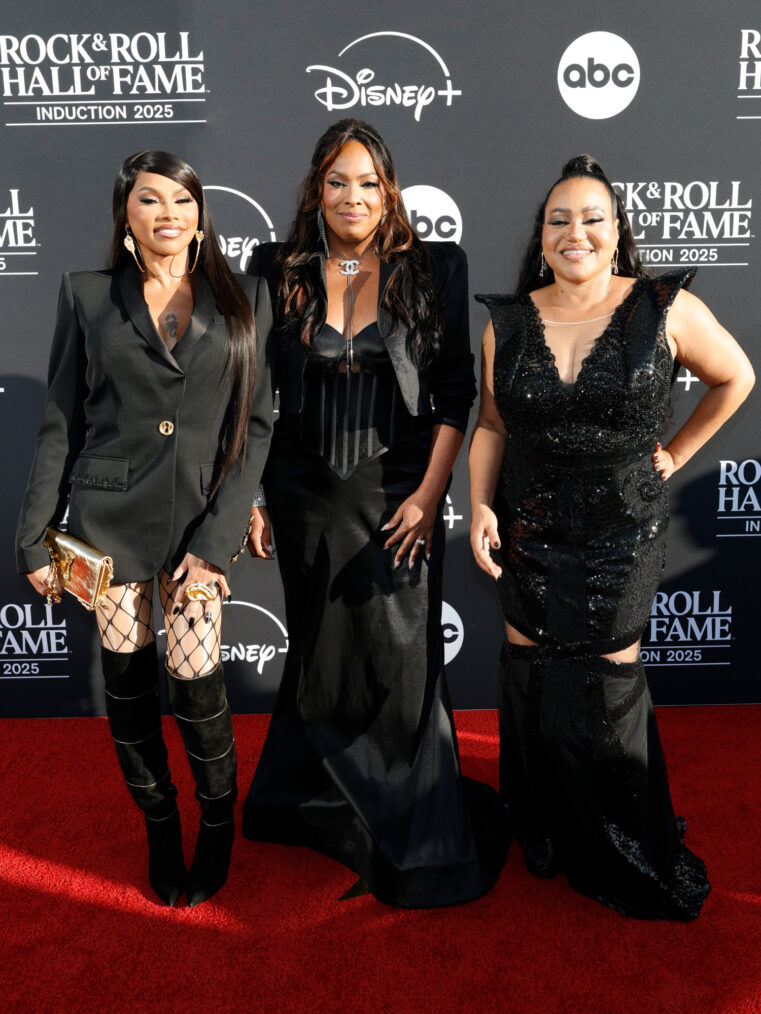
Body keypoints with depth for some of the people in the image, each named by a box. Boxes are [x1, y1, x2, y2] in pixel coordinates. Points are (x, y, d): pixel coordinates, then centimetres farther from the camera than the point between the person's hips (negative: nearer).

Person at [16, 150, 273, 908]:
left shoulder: (243, 300, 4)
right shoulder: (88, 296, 5)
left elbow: (255, 424, -1)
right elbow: (60, 423, 6)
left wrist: (215, 537, -9)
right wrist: (36, 538, 2)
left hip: (198, 522, -1)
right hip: (108, 518, 1)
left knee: (196, 687, -1)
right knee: (128, 685, 10)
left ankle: (218, 825, 29)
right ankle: (159, 829, 34)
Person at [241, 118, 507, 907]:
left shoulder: (432, 270, 0)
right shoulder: (279, 272, 4)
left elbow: (455, 392, -2)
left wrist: (430, 493, -10)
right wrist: (253, 497, 3)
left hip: (399, 499, -1)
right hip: (307, 498, 2)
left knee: (400, 662, 4)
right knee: (321, 660, 15)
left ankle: (411, 834, 26)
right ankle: (320, 807, 40)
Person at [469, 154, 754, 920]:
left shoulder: (665, 309, -8)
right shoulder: (509, 322, 0)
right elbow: (491, 425, 6)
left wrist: (676, 453, 5)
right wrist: (479, 506, -5)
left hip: (620, 534, -2)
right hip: (527, 533, 3)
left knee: (607, 687, 5)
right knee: (530, 679, 11)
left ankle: (628, 858, 31)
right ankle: (541, 837, 36)